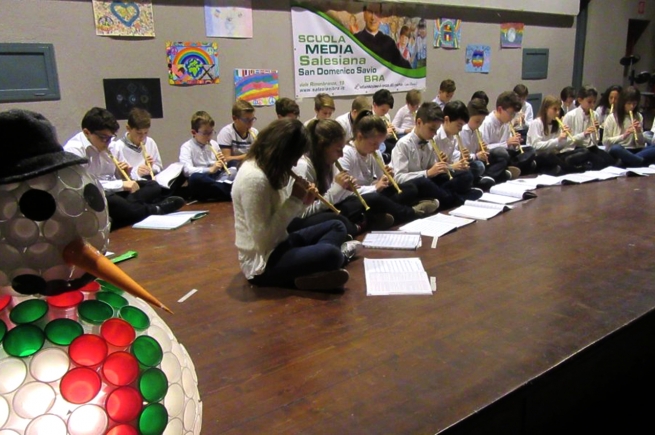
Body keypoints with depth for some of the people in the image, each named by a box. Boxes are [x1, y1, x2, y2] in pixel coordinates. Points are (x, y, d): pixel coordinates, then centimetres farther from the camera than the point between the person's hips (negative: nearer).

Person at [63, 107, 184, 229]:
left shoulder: (111, 144, 7)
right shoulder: (73, 149, -13)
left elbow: (120, 177, 16)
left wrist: (125, 172, -8)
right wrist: (121, 184, -24)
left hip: (114, 193, 7)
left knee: (153, 186, -4)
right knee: (111, 202, -38)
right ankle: (153, 209, -18)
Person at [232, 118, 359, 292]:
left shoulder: (267, 169, 6)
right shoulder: (254, 178, -24)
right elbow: (263, 238, -26)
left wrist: (301, 202, -6)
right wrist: (295, 200, -20)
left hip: (278, 244, 10)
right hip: (263, 262, -10)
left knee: (337, 227, 11)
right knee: (330, 255, -31)